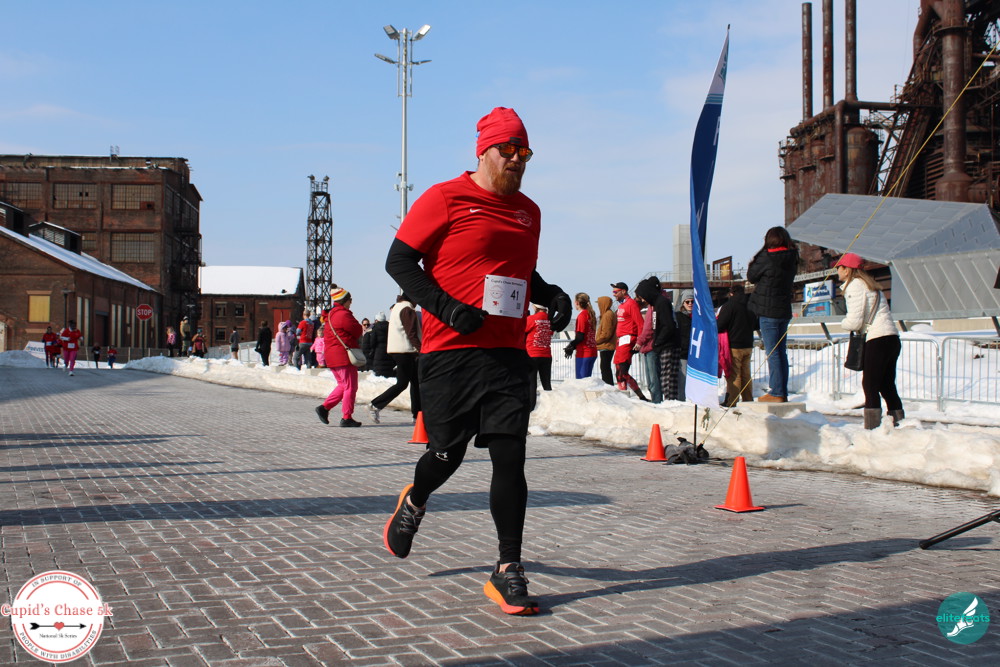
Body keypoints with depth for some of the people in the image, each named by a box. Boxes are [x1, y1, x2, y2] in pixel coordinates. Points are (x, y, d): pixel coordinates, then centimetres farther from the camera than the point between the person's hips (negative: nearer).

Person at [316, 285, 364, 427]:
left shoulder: (330, 315, 17)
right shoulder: (344, 314, -15)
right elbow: (358, 331, -10)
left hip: (331, 356, 10)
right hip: (344, 355, -10)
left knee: (343, 385, 19)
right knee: (350, 386, -4)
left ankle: (324, 407, 11)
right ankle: (347, 418, -4)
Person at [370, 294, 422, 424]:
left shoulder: (397, 307, 17)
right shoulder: (407, 309, -14)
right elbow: (411, 334, -19)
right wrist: (421, 350, -19)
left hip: (396, 350, 10)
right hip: (404, 351, -10)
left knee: (415, 382, 10)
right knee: (402, 384, -5)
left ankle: (417, 415, 10)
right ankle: (376, 406, -3)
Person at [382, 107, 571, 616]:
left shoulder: (528, 212, 16)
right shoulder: (445, 199, -2)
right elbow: (399, 260, -5)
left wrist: (552, 296, 6)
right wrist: (447, 308, -16)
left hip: (507, 354, 4)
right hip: (449, 350, -4)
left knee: (510, 457, -4)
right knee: (448, 454, 7)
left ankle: (508, 572, 4)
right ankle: (414, 501, 43)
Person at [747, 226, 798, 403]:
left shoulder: (767, 257, -14)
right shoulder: (791, 259, 8)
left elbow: (751, 276, -4)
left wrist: (754, 261, 11)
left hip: (768, 311, -7)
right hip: (784, 310, 7)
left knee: (772, 352, -5)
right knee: (780, 351, 12)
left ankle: (776, 393, -6)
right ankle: (783, 393, 14)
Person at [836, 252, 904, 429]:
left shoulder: (855, 286, -9)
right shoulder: (866, 283, 22)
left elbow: (854, 321, -15)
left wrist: (843, 323, 5)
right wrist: (851, 323, 7)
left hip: (877, 340, -9)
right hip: (892, 338, 9)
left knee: (870, 386, -6)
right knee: (887, 386, 13)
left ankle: (872, 428, -8)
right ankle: (898, 423, 16)